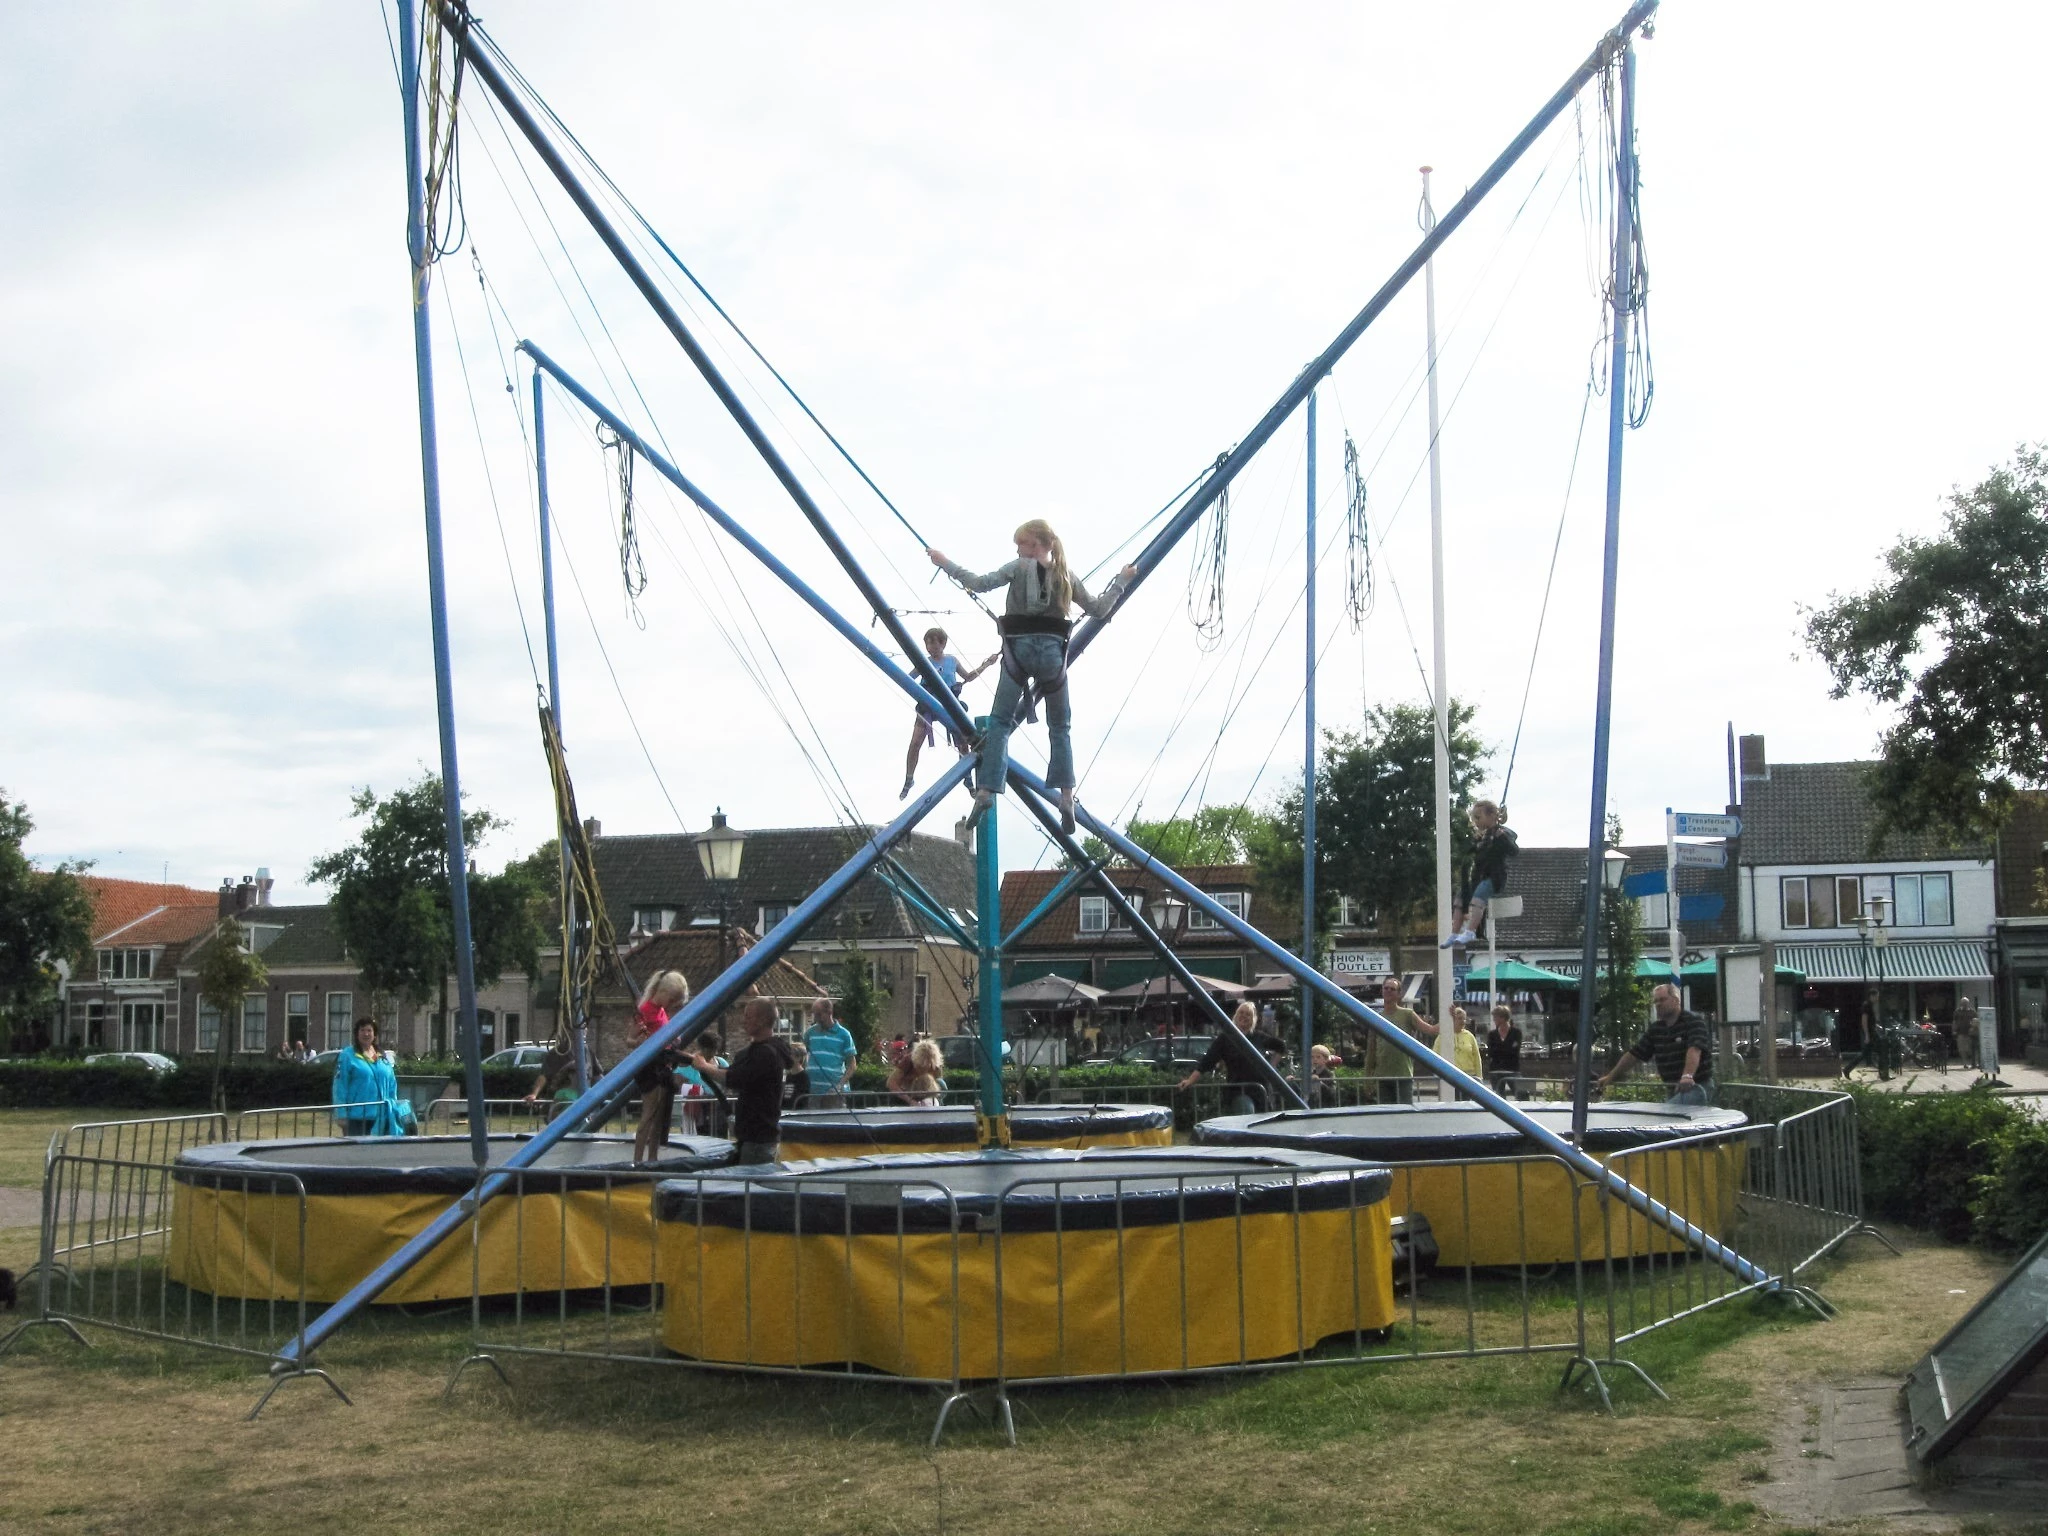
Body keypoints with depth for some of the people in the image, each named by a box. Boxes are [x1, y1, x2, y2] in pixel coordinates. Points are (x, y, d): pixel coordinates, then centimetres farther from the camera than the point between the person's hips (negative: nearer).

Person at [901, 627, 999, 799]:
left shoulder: (952, 661, 5)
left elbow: (967, 677, 20)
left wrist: (987, 664, 18)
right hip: (928, 706, -2)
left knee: (964, 744, 2)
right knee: (915, 743, -12)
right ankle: (909, 780, 1)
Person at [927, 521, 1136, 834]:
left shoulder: (1019, 568, 2)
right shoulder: (1066, 576, 11)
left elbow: (980, 583, -8)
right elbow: (1098, 610, 14)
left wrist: (945, 564, 1)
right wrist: (1121, 581, 26)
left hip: (1019, 649, -2)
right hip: (1052, 652, 2)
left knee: (999, 722, 5)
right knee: (1060, 728, 10)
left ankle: (987, 790, -10)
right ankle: (1066, 797, -5)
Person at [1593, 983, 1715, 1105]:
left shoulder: (1694, 1021, -9)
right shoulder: (1656, 1028, 15)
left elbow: (1694, 1050, -26)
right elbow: (1635, 1054, 19)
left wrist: (1687, 1076, -44)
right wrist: (1610, 1076, 15)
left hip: (1696, 1086, -8)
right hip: (1674, 1091, 8)